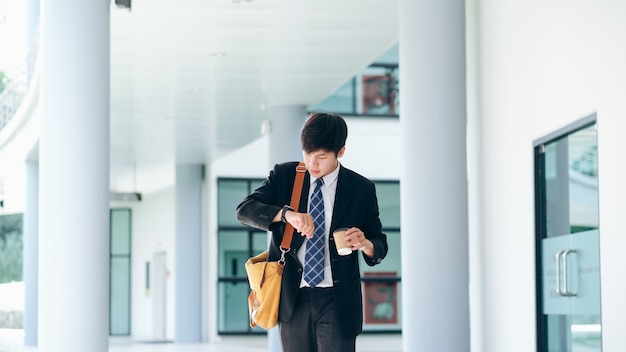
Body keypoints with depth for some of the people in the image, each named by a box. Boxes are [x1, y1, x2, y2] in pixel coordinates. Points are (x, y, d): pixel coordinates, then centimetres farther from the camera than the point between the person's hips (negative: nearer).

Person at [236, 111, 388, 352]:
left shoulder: (361, 189, 0)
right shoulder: (284, 176, 3)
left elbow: (380, 244, 6)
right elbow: (244, 210, -8)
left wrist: (365, 244, -19)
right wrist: (286, 214, -27)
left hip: (337, 303, -2)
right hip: (292, 299, 2)